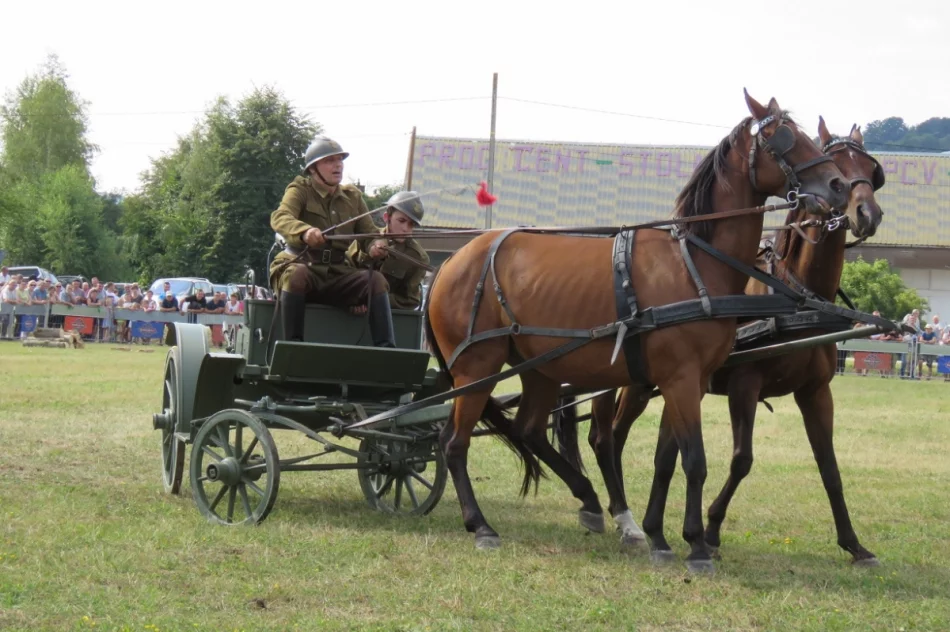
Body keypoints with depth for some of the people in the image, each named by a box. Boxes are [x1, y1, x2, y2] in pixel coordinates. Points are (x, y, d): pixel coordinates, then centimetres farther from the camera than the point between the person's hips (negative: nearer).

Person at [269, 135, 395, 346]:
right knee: (296, 274, -38)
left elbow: (368, 233, 10)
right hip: (303, 266, -4)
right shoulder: (300, 190, 0)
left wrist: (375, 246, -17)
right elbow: (280, 218, -21)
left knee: (376, 279, -22)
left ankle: (385, 349, -27)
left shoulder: (353, 196, 15)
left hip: (339, 276, 4)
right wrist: (305, 231, -44)